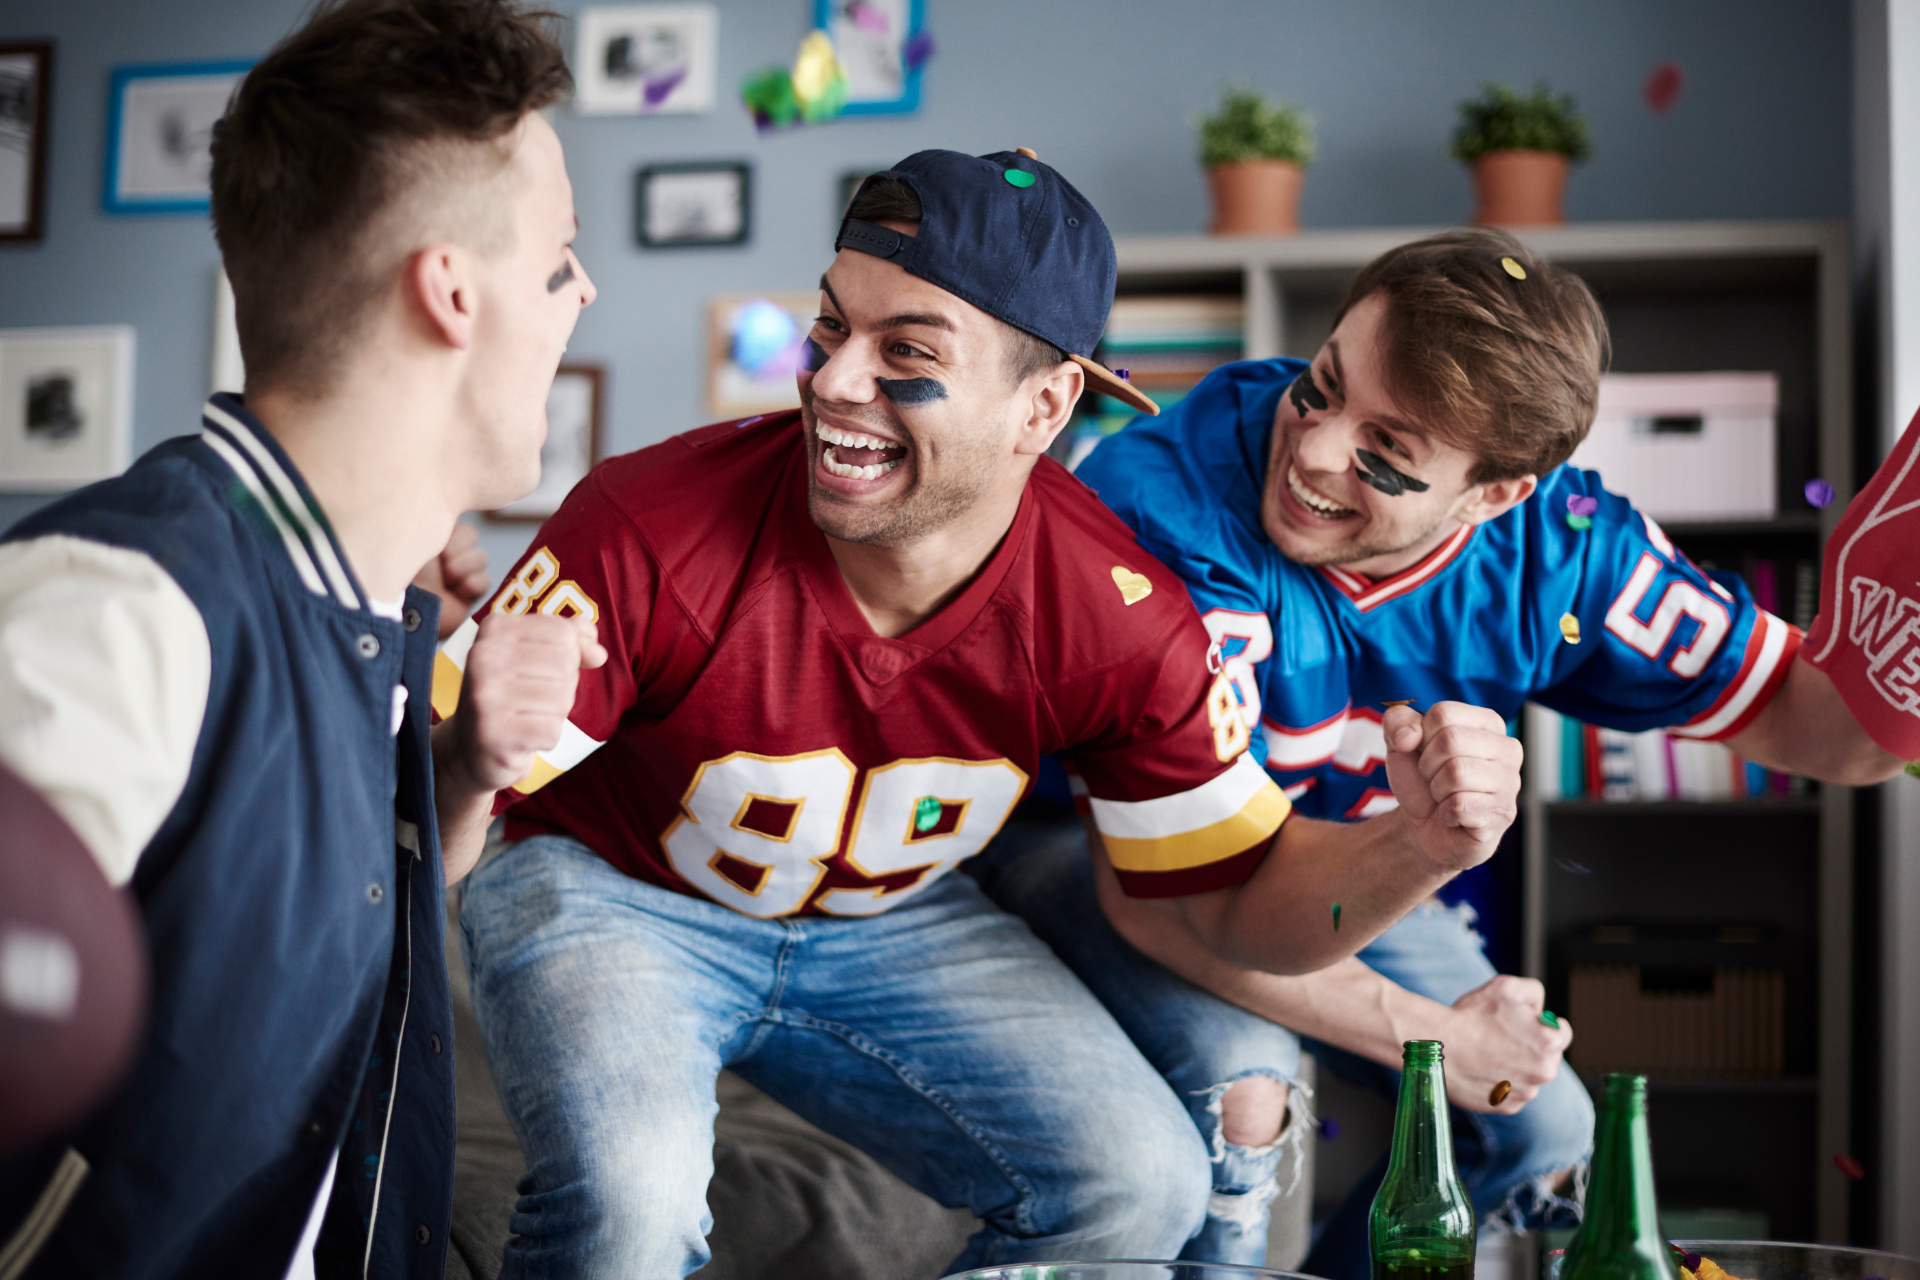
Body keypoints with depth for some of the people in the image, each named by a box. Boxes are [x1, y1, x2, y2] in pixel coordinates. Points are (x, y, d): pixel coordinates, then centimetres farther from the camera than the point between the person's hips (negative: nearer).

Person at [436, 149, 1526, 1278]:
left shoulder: (1123, 618, -21)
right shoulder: (644, 535, -31)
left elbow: (1232, 893, -7)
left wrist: (1419, 848, -29)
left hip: (889, 920, 4)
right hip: (611, 892, -3)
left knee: (1138, 1187, -9)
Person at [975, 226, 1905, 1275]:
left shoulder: (1554, 547, -19)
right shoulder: (1170, 514, -38)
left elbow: (1818, 722, -11)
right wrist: (1436, 1039, -29)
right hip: (1088, 845, -6)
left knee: (1544, 1133, 3)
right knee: (1238, 1084, -34)